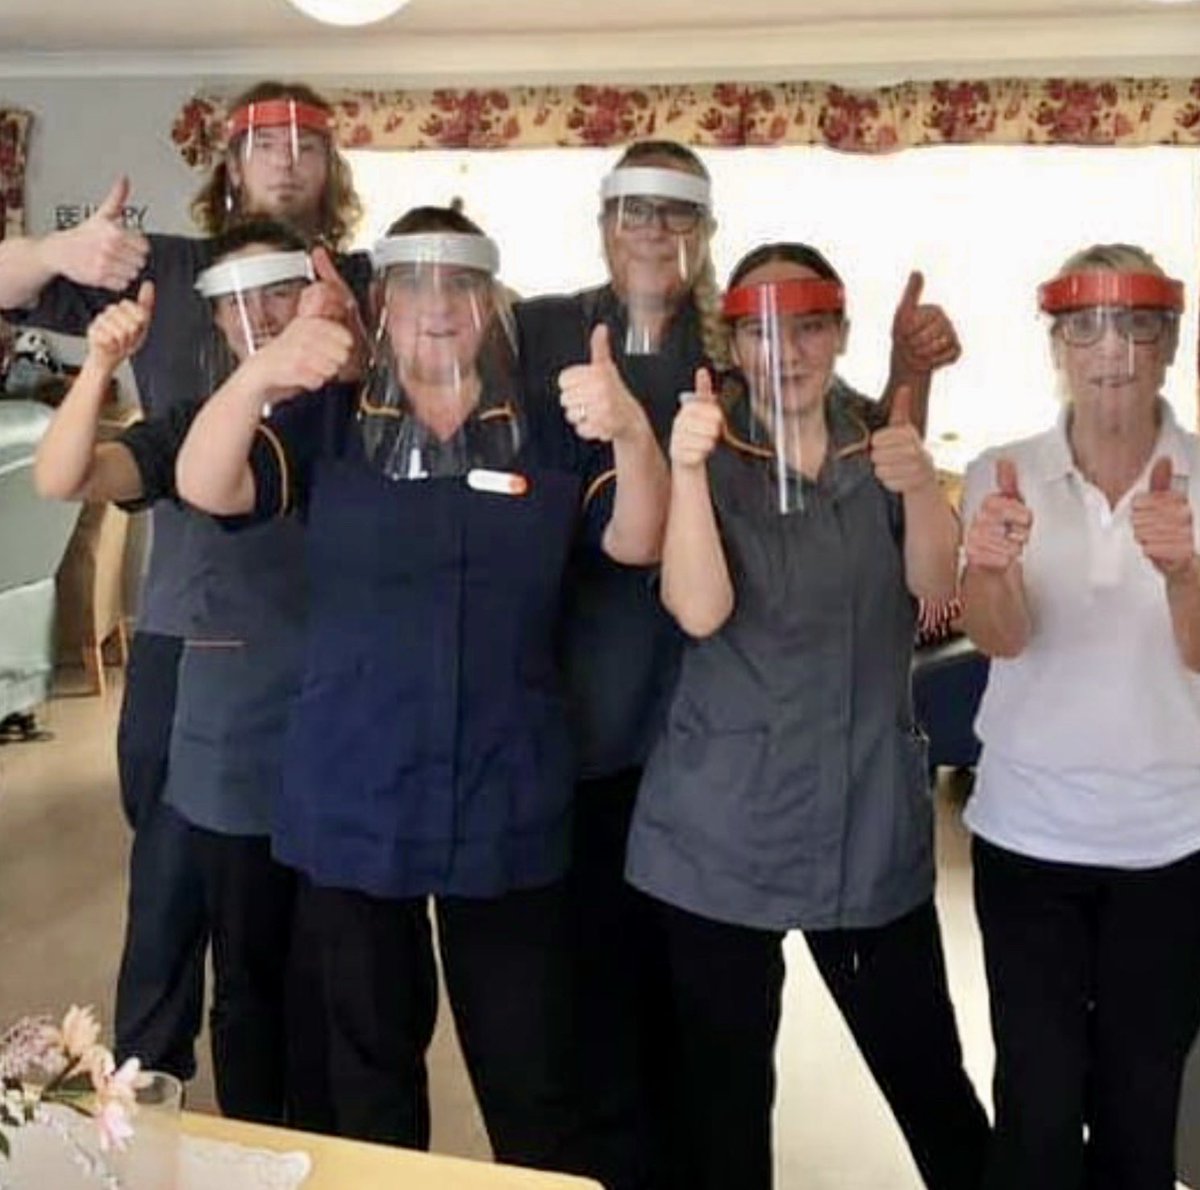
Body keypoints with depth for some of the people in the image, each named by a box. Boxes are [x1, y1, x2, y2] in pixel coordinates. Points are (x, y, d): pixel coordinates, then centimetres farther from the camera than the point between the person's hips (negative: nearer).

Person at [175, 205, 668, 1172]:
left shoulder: (549, 436, 3)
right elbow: (205, 487, -11)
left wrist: (633, 436, -25)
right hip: (352, 803, 1)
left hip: (507, 807, 0)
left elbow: (638, 542, -5)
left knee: (531, 1074, 8)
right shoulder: (327, 427, 2)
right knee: (372, 1060, 18)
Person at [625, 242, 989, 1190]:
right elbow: (700, 611, -17)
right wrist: (688, 468, -30)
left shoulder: (880, 440, 7)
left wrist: (918, 487, -23)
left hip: (873, 818, 2)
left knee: (925, 1068, 4)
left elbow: (937, 586, -5)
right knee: (724, 1084, 9)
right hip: (725, 826, -2)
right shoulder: (707, 454, -2)